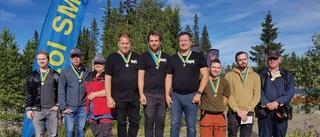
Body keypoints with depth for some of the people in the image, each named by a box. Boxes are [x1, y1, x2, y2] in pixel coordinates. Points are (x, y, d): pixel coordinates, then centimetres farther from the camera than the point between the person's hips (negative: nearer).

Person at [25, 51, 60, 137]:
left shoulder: (55, 75, 5)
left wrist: (58, 105, -5)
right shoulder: (32, 76, 9)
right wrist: (28, 108, 1)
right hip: (37, 110, 1)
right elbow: (28, 93, 8)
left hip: (52, 110, -1)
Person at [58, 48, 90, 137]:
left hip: (83, 107, 1)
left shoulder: (87, 72, 6)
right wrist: (63, 107, -6)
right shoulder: (65, 72, 1)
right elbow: (61, 91, -1)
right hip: (70, 106, -1)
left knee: (81, 130, 9)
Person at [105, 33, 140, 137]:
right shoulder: (112, 58, 1)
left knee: (135, 122, 10)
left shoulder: (137, 57, 8)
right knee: (121, 123, 9)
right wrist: (109, 97, -8)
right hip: (119, 98, -2)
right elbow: (108, 79, -2)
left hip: (134, 97, 2)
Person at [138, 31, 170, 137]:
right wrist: (141, 94, -9)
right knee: (149, 122, 4)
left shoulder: (167, 57, 10)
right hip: (148, 94, -2)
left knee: (160, 121, 8)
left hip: (163, 94, 2)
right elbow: (140, 77, -1)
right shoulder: (144, 57, 4)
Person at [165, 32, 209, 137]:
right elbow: (169, 77, 12)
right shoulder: (173, 58, 12)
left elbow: (205, 75, -1)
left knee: (191, 126, 6)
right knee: (174, 125, 7)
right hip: (175, 96, 3)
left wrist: (199, 93, -9)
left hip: (191, 96, -2)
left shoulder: (198, 57, 3)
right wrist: (167, 94, 3)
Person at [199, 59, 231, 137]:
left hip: (220, 116, 3)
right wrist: (203, 107, -1)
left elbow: (225, 99, 15)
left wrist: (218, 108, 7)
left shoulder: (224, 82, 6)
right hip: (206, 115, -3)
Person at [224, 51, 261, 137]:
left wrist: (247, 110, -9)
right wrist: (238, 111, -11)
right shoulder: (229, 75, 2)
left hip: (248, 113, 2)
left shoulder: (255, 76, 8)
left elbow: (257, 95, 2)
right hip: (233, 112, -1)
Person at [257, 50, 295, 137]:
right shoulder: (260, 75, 8)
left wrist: (277, 102, -15)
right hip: (264, 111, -1)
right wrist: (267, 103, -17)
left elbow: (290, 92, -1)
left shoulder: (287, 75, 12)